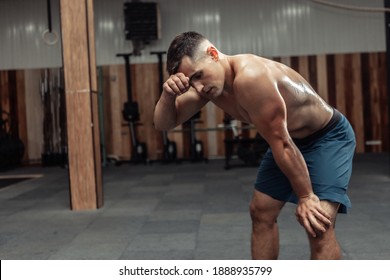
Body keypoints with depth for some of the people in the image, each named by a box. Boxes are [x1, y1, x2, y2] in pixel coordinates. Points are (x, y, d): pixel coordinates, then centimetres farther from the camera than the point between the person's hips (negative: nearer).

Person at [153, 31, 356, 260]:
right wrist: (168, 95, -28)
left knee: (318, 224, -20)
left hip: (328, 136, -8)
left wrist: (306, 197, -21)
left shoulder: (249, 76, -37)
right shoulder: (207, 81, -11)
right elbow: (164, 124, -6)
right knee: (261, 212, 9)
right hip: (289, 139, 8)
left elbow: (281, 143, -30)